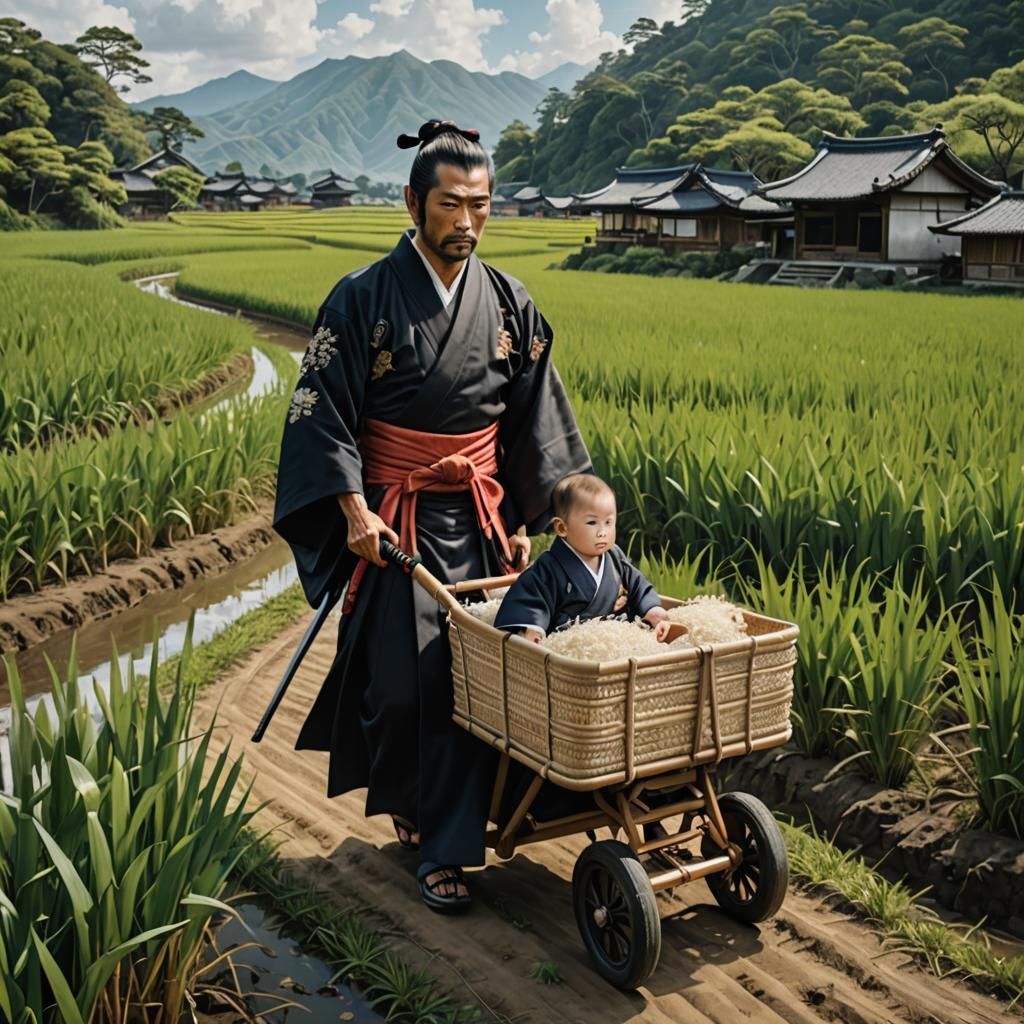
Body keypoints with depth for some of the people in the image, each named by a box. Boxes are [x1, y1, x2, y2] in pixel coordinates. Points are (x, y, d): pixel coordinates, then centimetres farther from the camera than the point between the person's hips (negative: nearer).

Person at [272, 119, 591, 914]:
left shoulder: (508, 303, 4)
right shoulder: (365, 298, -7)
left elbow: (534, 421, 9)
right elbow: (323, 409, -7)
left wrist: (525, 520, 5)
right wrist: (354, 507, -16)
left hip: (479, 520, 3)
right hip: (392, 520, -3)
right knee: (400, 679, 0)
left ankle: (446, 847, 14)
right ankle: (405, 802, 29)